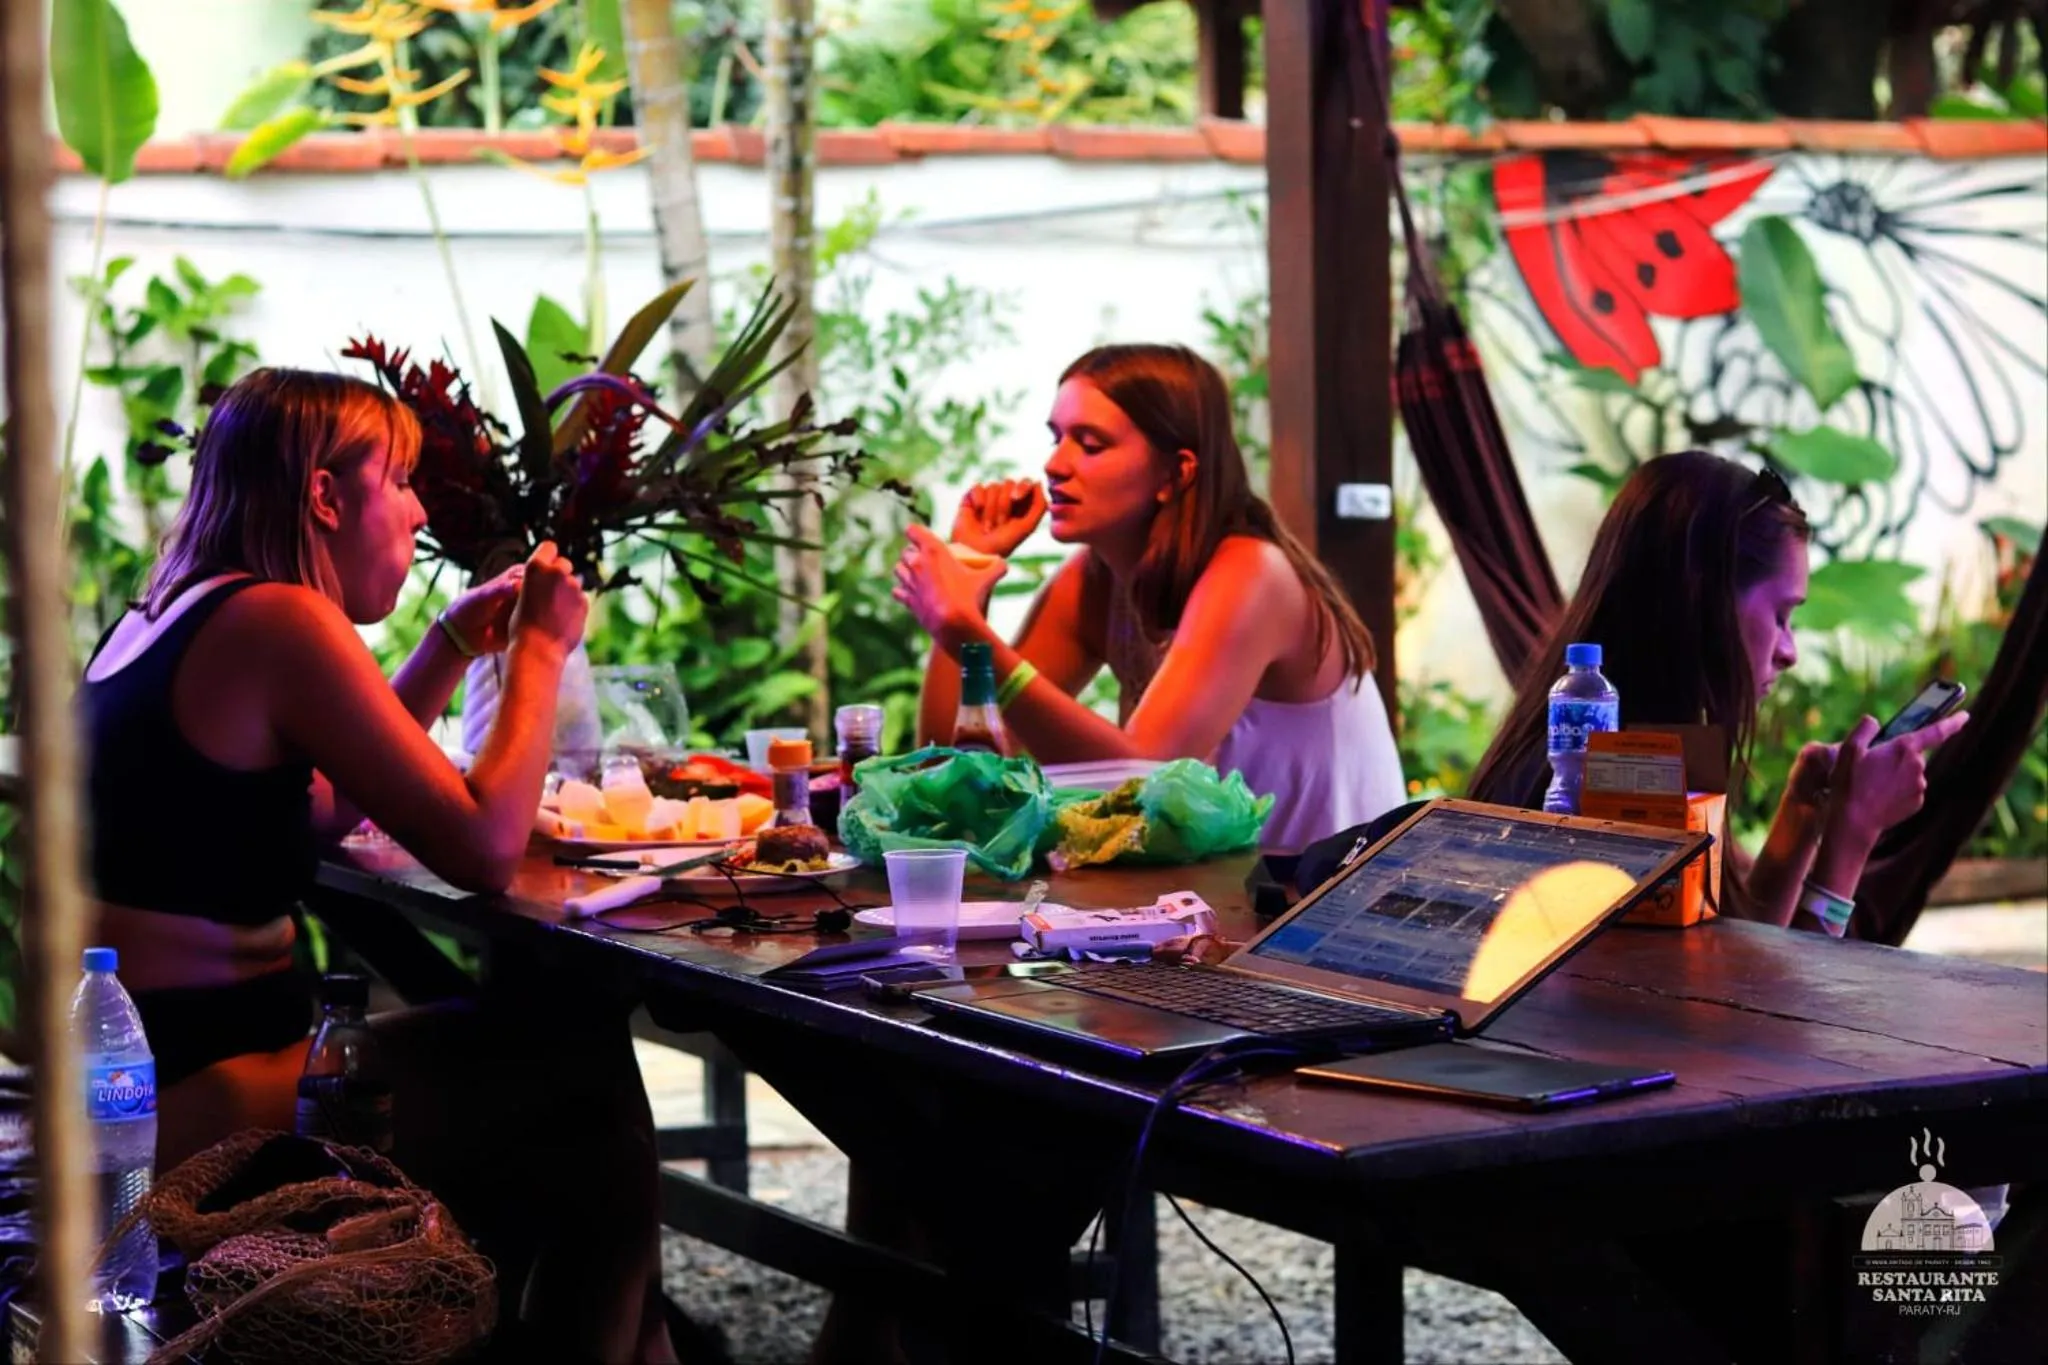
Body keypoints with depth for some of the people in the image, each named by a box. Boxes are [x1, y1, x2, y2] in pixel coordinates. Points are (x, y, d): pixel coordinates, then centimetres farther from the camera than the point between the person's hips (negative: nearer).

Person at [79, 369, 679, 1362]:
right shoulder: (281, 620, -15)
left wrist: (456, 645, 19)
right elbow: (484, 850, -18)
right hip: (198, 1111, -9)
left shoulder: (169, 614, 12)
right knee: (587, 1065, 4)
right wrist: (542, 646, -5)